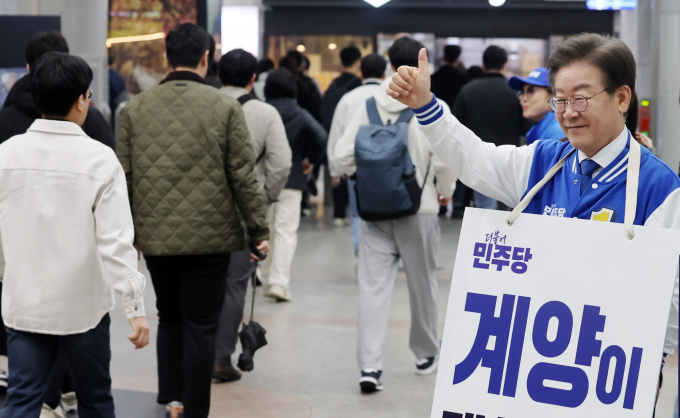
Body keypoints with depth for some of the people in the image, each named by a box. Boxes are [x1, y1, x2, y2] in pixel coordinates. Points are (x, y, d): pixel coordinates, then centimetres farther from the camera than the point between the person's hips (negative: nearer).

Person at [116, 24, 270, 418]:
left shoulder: (136, 107, 3)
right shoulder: (225, 107, -6)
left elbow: (124, 176, 6)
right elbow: (244, 176, -7)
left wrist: (126, 231, 15)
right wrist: (259, 230, 1)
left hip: (155, 235, 3)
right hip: (209, 236, -3)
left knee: (170, 318, 20)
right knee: (201, 325, 3)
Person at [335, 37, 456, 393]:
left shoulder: (370, 105, -1)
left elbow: (343, 155, -3)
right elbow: (444, 159, -15)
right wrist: (445, 191, 4)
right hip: (418, 209, -2)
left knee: (373, 286, 0)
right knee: (422, 284, 14)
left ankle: (369, 365, -10)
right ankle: (425, 355, 30)